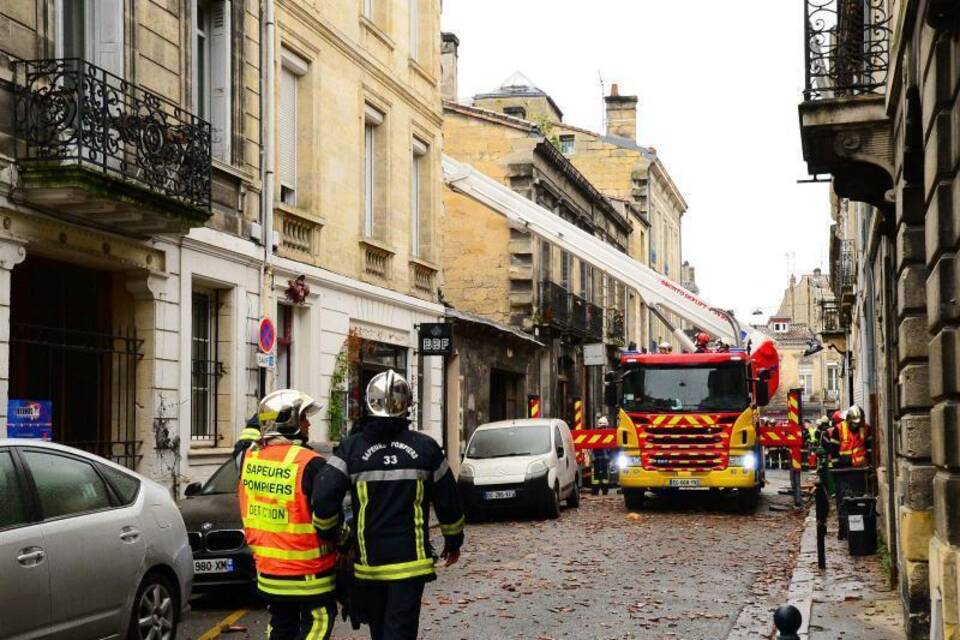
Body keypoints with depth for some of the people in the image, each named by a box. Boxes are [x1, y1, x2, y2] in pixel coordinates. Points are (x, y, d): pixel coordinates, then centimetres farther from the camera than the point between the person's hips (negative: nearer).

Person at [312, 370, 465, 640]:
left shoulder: (350, 449, -4)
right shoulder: (425, 447, -2)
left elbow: (324, 501, -13)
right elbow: (448, 502, 4)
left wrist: (328, 537, 5)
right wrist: (453, 541, 20)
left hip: (368, 562, 1)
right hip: (410, 561, -1)